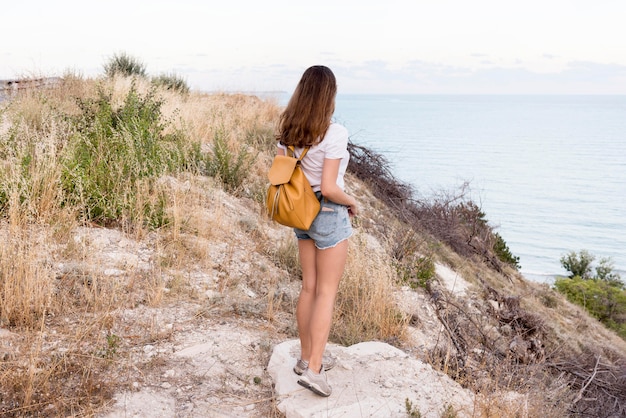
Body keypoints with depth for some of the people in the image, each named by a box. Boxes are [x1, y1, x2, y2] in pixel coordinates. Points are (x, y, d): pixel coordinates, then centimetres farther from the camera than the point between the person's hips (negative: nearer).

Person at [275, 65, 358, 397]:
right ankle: (313, 369, 5)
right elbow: (329, 188, -23)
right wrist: (353, 203, -4)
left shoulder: (287, 130, 0)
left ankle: (307, 358, 28)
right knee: (327, 292, 3)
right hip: (329, 215, -7)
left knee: (309, 287, 17)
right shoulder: (334, 133, -20)